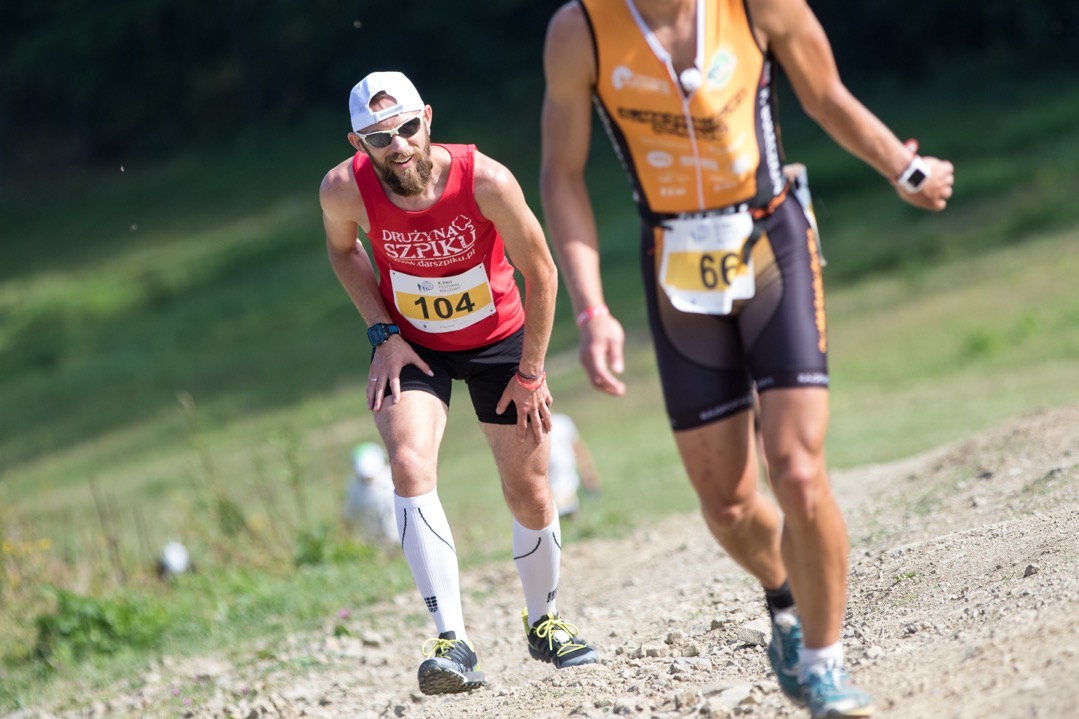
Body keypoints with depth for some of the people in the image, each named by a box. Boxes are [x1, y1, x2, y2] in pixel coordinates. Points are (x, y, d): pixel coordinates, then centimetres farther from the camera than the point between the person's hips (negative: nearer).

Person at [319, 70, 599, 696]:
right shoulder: (345, 190, -24)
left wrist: (530, 372, -10)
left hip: (499, 338, 0)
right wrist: (383, 333, -8)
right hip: (411, 345, 0)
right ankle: (454, 642, -26)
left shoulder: (485, 181, -30)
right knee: (410, 468, -24)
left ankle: (545, 621, 34)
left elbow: (540, 272, -14)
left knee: (530, 493, 6)